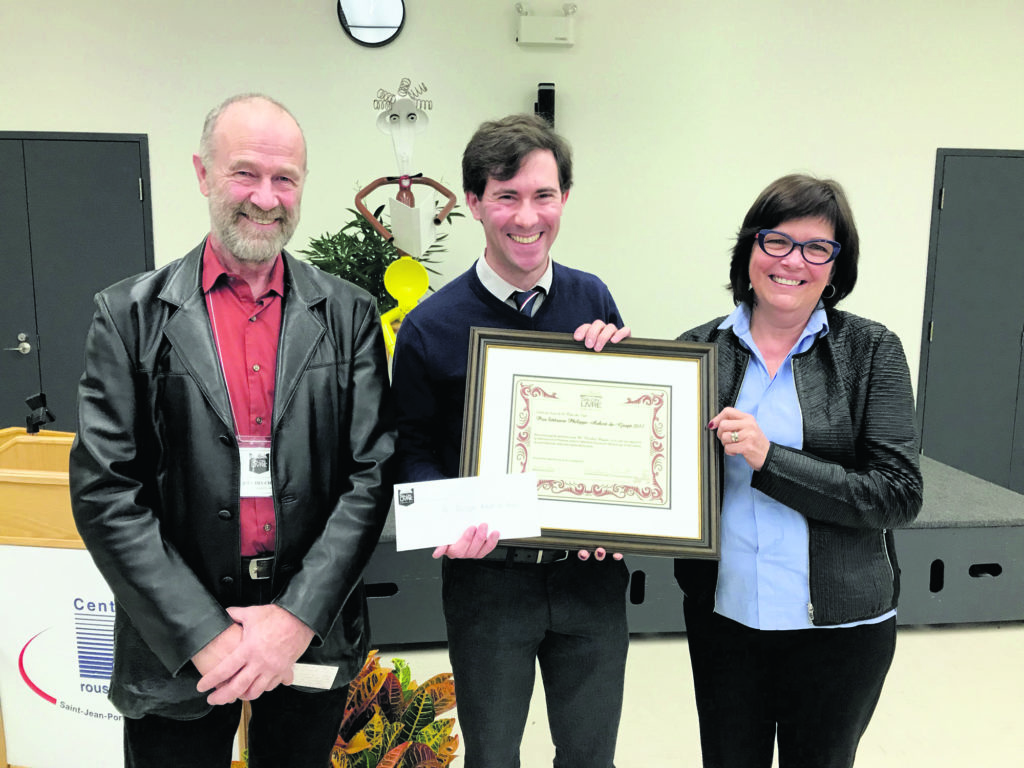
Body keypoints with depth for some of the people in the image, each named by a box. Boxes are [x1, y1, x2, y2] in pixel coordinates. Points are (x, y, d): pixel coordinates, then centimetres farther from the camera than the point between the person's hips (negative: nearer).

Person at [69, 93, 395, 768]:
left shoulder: (350, 316, -2)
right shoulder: (130, 316, -4)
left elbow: (372, 474, -6)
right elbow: (104, 491, -8)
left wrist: (298, 617, -13)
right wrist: (205, 634, -14)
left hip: (313, 641, 2)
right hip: (176, 653, -1)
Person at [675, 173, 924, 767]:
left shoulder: (872, 351, -7)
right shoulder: (701, 348, -2)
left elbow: (899, 495, -12)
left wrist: (769, 459, -21)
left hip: (841, 624, -1)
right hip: (723, 612, 2)